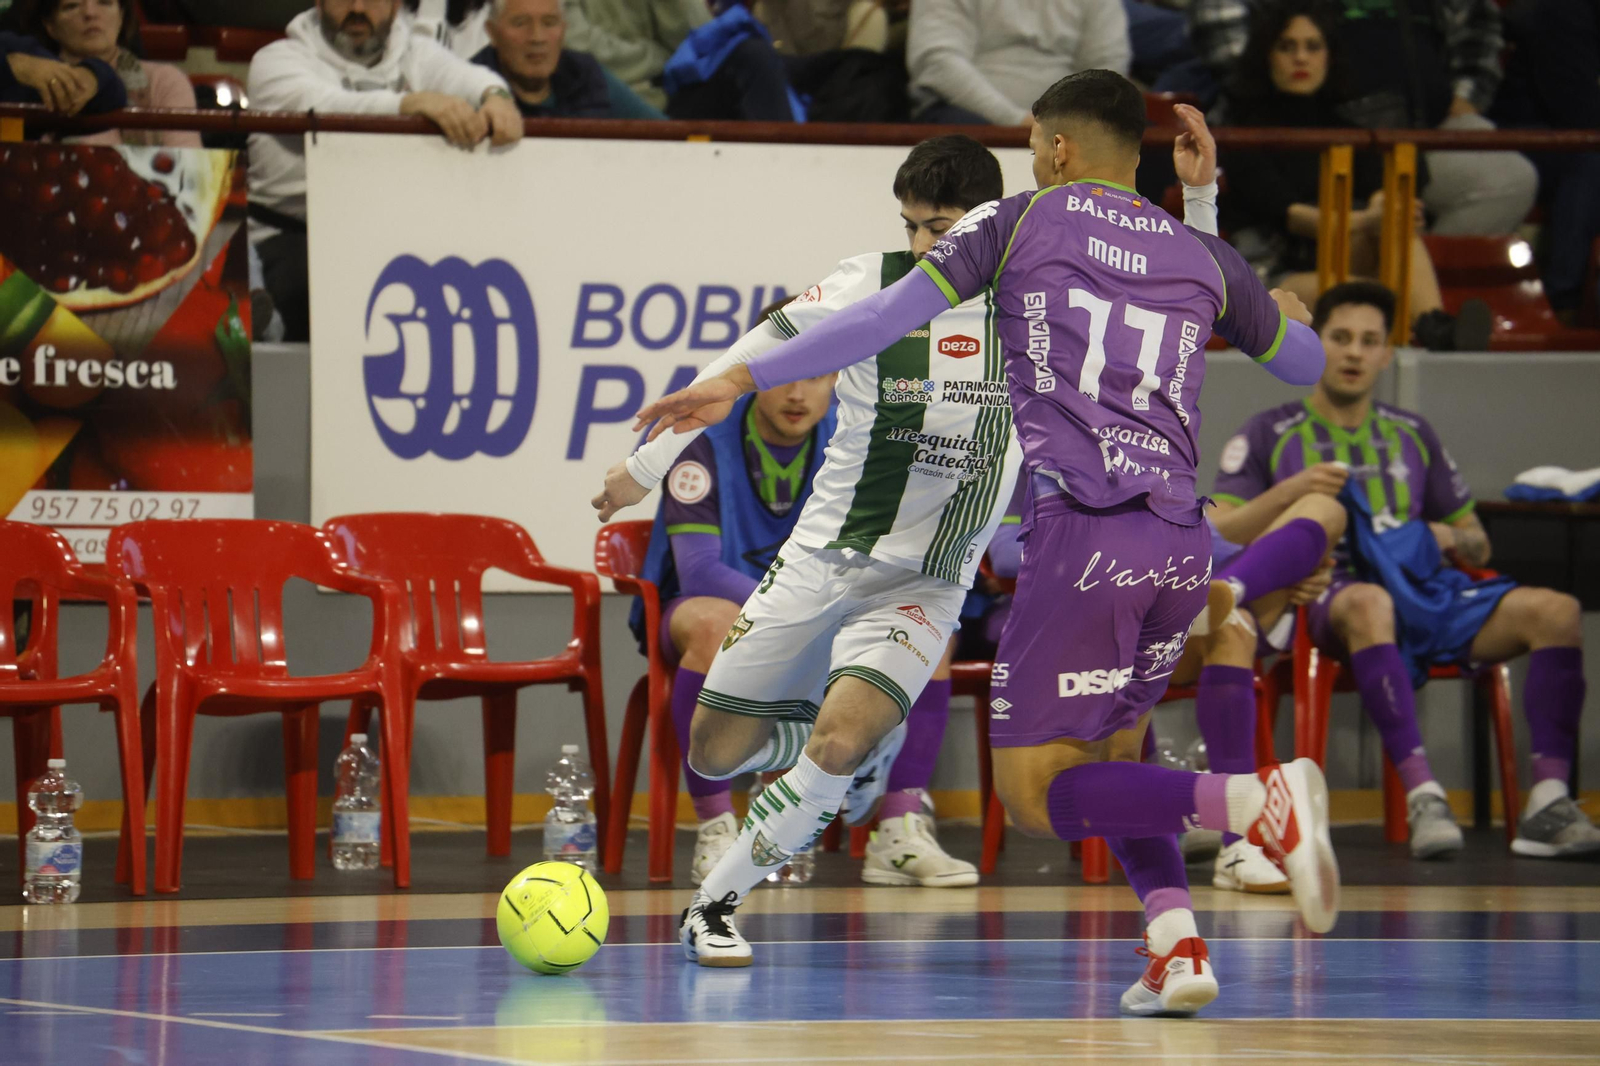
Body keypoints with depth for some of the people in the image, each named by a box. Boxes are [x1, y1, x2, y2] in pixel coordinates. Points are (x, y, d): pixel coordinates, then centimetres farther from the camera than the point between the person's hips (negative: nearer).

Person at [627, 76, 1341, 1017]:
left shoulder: (1022, 221, 8)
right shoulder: (1205, 258, 17)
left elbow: (889, 316, 0)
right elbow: (1306, 365, 32)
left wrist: (743, 380, 3)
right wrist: (1283, 313, 56)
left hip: (1082, 532, -5)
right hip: (1182, 545, 5)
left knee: (1036, 794, -1)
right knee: (1113, 752, 24)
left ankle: (1259, 802, -21)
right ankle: (1178, 948, 3)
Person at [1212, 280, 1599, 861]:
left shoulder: (1412, 435, 24)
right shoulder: (1269, 435, 12)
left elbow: (1478, 546, 27)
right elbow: (1217, 537, 1)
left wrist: (1450, 537, 3)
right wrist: (1290, 490, -13)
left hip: (1424, 592, 5)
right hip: (1324, 596, -4)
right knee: (1367, 602, -42)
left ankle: (1548, 802, -31)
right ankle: (1422, 795, -50)